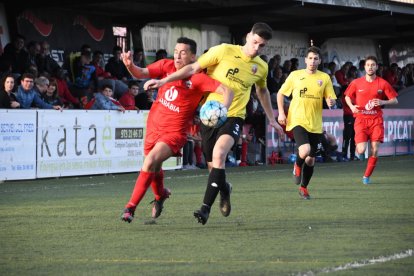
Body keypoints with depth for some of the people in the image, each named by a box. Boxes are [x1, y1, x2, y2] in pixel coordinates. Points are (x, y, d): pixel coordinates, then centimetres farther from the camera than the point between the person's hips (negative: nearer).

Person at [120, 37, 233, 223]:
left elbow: (227, 91, -20)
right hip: (154, 125, 5)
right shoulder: (166, 66, -3)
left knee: (150, 161, -25)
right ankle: (160, 195, 54)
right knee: (154, 168, 20)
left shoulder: (198, 78, -16)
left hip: (175, 131, -5)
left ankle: (131, 207, -16)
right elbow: (140, 74, -8)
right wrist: (130, 65, -29)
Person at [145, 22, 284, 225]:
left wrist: (271, 119, 32)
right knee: (214, 166, 4)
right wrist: (163, 81, -11)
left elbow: (262, 90, 27)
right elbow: (194, 68, -5)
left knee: (219, 155, -27)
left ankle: (206, 207, -25)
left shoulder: (261, 67, 6)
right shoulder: (224, 51, -6)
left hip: (234, 117, 0)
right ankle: (224, 189, 41)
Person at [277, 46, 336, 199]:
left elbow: (331, 100, 6)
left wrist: (331, 102, -18)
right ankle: (297, 166, 9)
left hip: (315, 124, 3)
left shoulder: (324, 78, 5)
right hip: (297, 121, -3)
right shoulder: (295, 75, 2)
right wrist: (281, 113, 0)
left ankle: (303, 187, 28)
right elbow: (281, 93, 11)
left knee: (310, 160, 7)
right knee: (305, 150, -26)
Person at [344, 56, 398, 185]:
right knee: (361, 150, -13)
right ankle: (358, 148, 26)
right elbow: (347, 97, 17)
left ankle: (367, 176, 12)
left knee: (375, 151, -6)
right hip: (361, 119, 0)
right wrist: (352, 106, -4)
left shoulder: (383, 83, 0)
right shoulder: (356, 83, 1)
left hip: (376, 120, 0)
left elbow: (395, 100, 4)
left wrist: (383, 102, -15)